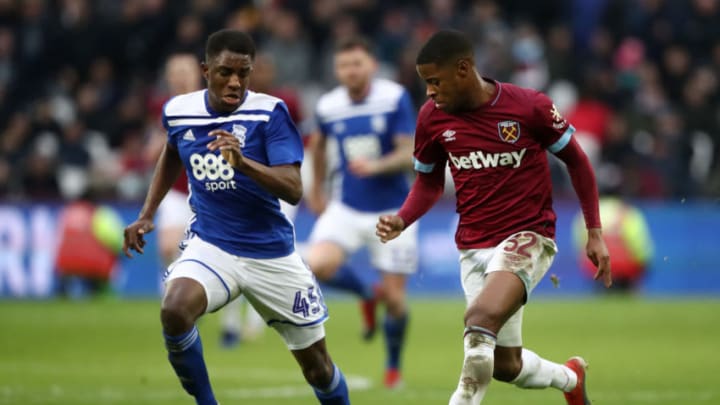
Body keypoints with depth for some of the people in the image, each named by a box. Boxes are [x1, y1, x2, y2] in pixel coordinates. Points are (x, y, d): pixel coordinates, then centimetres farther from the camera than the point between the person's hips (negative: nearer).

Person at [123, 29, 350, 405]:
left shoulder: (269, 113, -14)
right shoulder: (178, 111, -3)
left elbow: (294, 190, -24)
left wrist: (243, 162, -40)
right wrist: (146, 215, 15)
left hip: (271, 253, -1)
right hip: (210, 245, 1)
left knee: (317, 366, 5)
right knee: (174, 311, -31)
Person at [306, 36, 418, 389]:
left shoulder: (395, 98, -14)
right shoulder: (328, 107, -3)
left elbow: (409, 155, -17)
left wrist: (376, 166, -35)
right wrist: (316, 188, 25)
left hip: (392, 211, -2)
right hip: (347, 208, 3)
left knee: (394, 298, -1)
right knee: (317, 265, -23)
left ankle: (393, 366, 28)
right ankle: (366, 296, 11)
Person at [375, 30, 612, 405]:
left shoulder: (530, 107, -12)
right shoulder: (432, 117, -1)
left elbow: (576, 161, 1)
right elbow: (429, 180, 13)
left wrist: (594, 233, 1)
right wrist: (401, 220, -6)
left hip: (527, 237, -5)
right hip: (473, 247, 5)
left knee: (481, 318, -32)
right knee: (505, 365, 9)